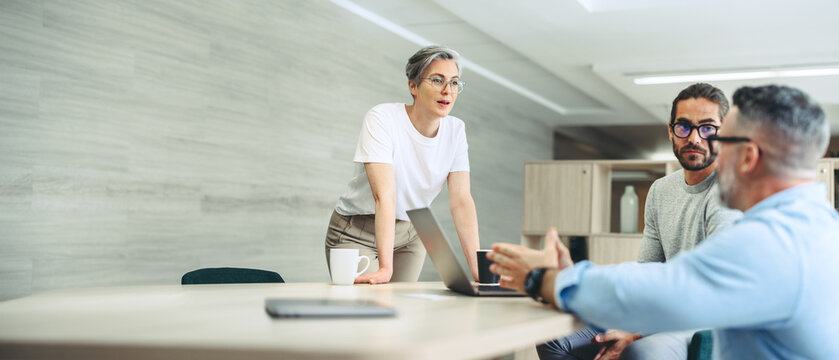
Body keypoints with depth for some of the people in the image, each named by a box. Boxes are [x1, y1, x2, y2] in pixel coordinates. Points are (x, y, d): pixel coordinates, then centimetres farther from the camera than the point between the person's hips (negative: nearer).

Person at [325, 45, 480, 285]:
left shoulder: (455, 130, -7)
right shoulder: (381, 119, -22)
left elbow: (461, 201, -13)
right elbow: (385, 195, -32)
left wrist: (477, 268, -22)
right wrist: (385, 267, -38)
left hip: (410, 234, 5)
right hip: (358, 233, -4)